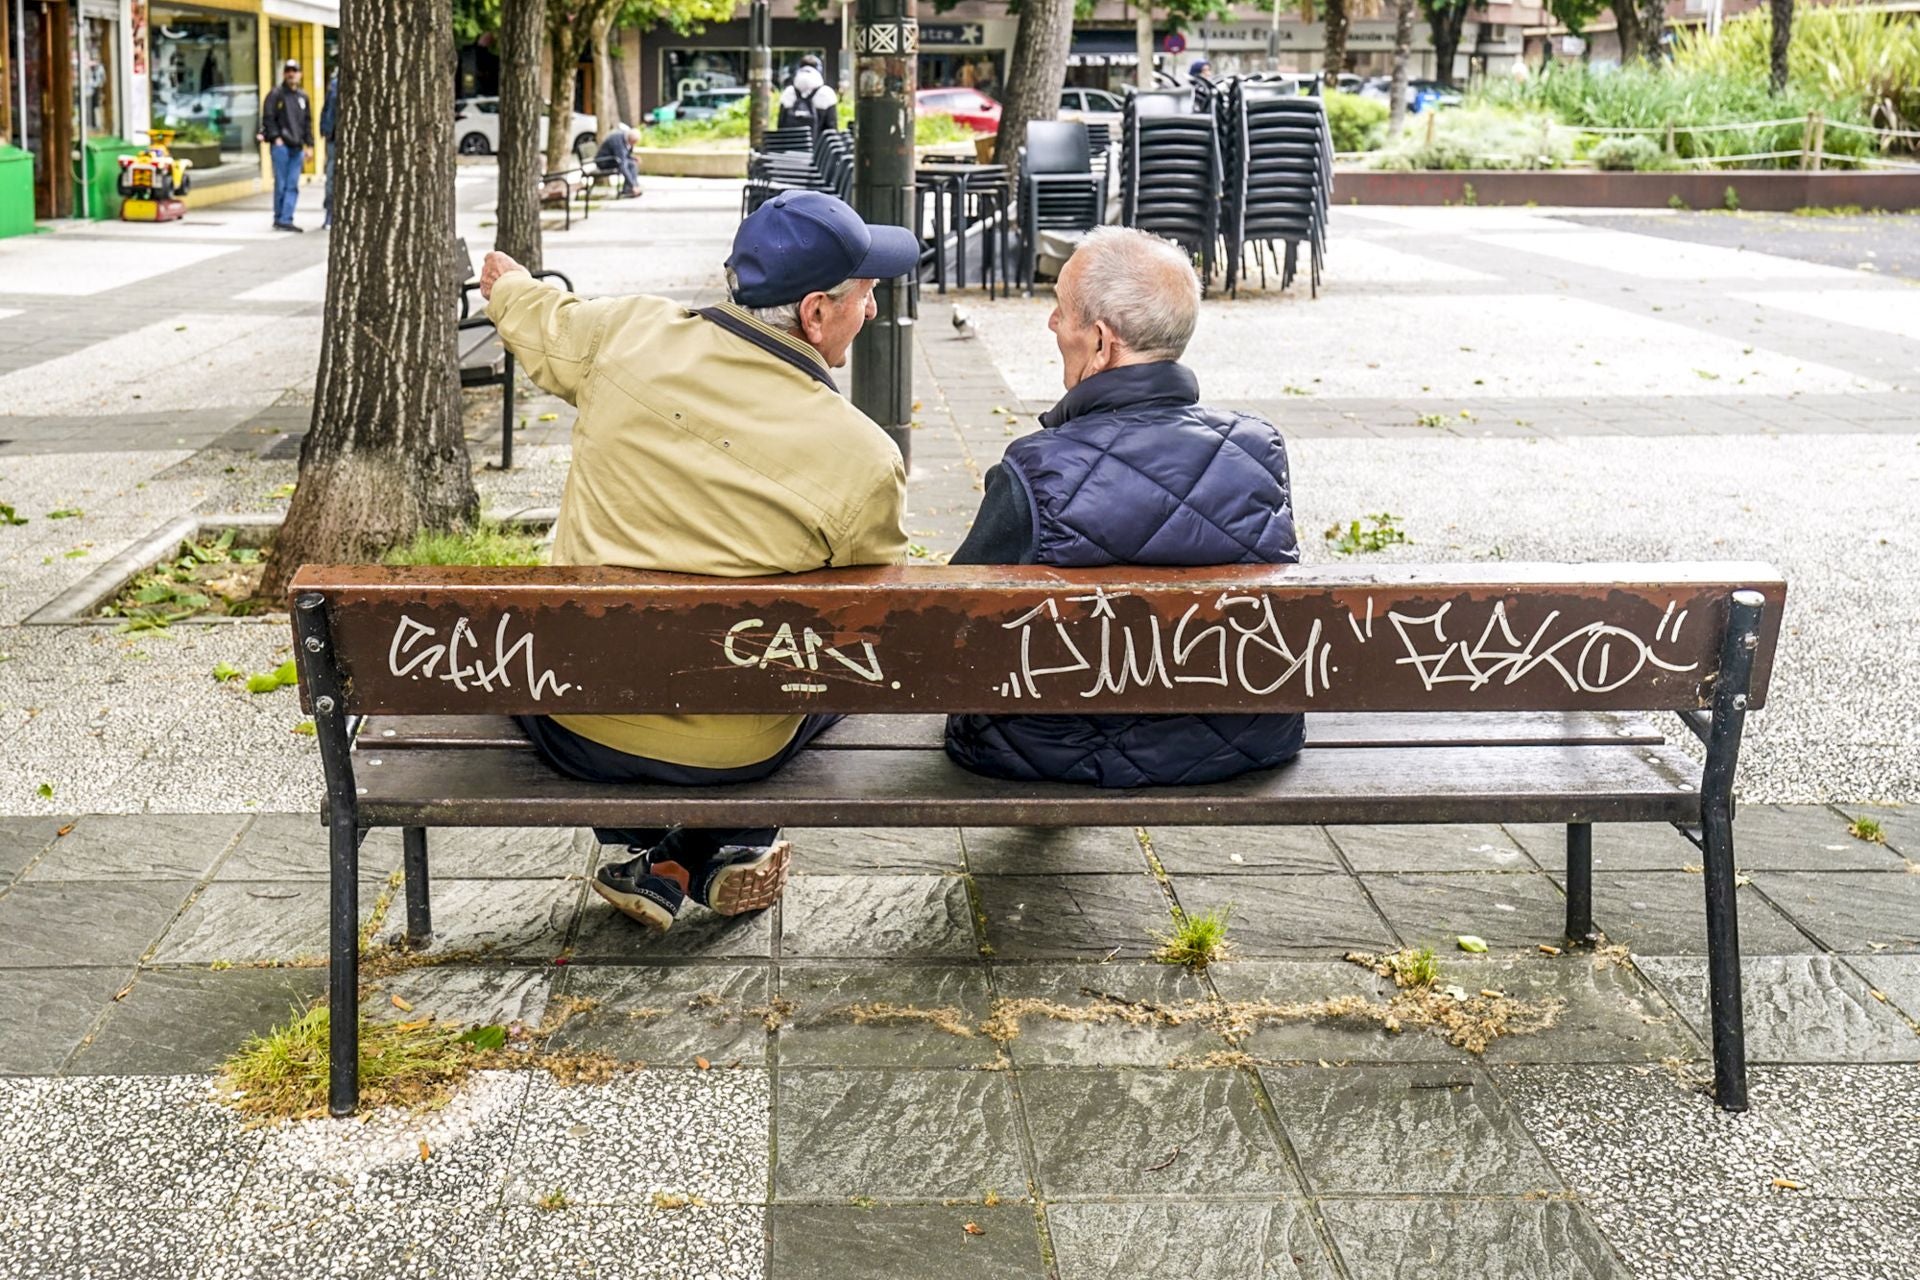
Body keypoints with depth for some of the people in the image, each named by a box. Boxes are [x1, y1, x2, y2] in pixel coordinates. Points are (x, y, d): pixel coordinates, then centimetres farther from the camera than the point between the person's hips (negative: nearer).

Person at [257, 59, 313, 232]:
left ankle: (285, 219, 2)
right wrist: (276, 137, -12)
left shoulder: (302, 96, 16)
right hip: (281, 146, -5)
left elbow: (307, 122, 19)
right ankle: (279, 219, 4)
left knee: (292, 186, 1)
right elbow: (268, 118, -5)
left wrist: (309, 145, 14)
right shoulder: (275, 95, 0)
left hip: (297, 147, 5)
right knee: (281, 184, -3)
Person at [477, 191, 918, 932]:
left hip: (575, 734, 2)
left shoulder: (630, 336, -9)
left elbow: (543, 325, 16)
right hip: (731, 757, -1)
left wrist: (509, 288, 39)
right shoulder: (864, 460, -17)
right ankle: (728, 848, 25)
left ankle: (641, 852, 28)